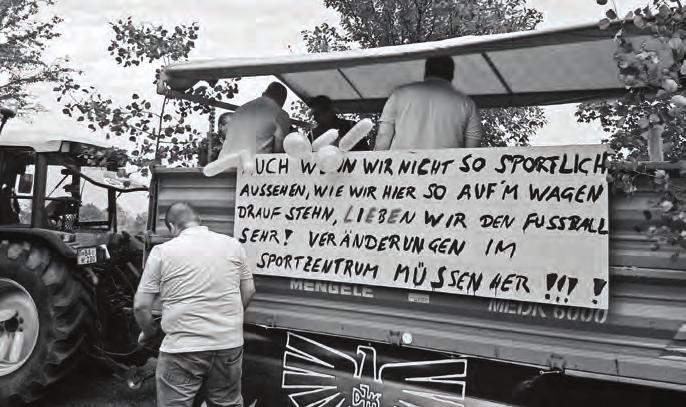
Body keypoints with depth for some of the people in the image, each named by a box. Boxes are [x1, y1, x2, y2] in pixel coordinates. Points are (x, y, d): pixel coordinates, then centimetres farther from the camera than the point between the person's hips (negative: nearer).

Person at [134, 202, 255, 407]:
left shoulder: (162, 251, -3)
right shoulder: (233, 244, 5)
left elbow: (141, 306, -3)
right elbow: (248, 290, 10)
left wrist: (148, 333, 15)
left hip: (183, 347, -3)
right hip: (230, 344, 4)